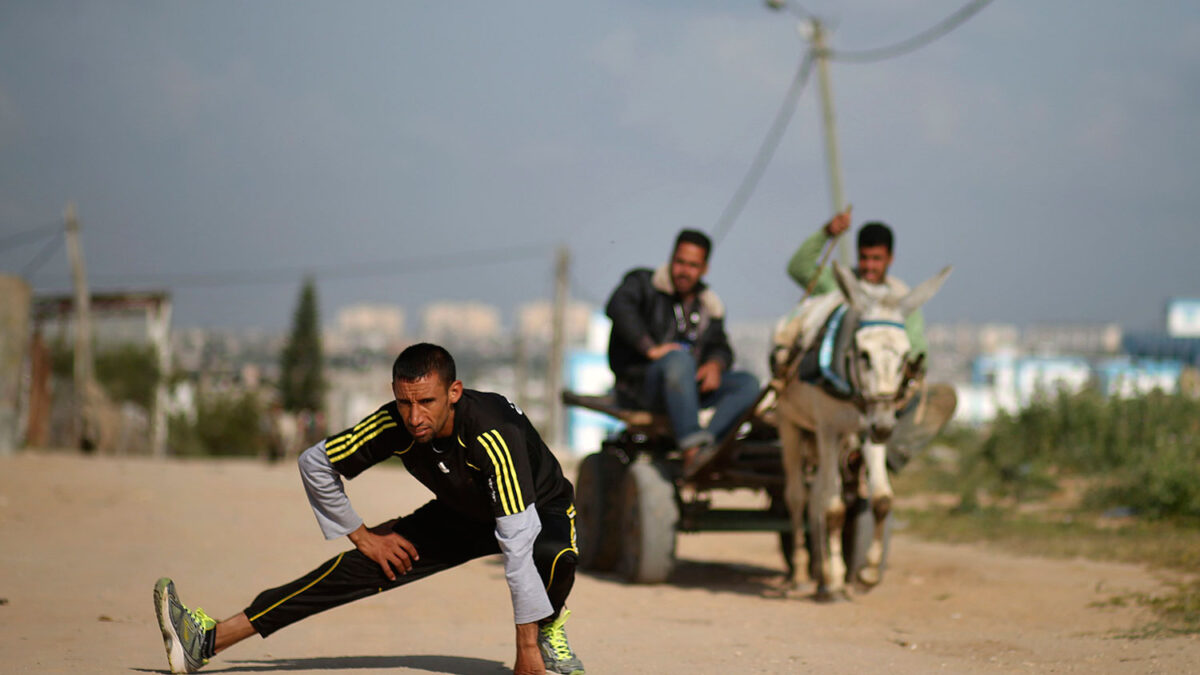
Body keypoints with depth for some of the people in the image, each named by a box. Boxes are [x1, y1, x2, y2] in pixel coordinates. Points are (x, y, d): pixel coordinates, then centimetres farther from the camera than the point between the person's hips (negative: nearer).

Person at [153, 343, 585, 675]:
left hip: (540, 513, -4)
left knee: (554, 556, -40)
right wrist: (363, 537, -7)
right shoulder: (394, 425, -25)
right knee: (358, 567, -11)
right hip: (461, 514, 4)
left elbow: (518, 542, -42)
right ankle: (210, 640, -14)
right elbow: (315, 463, -9)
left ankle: (547, 628, -5)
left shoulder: (493, 436, -41)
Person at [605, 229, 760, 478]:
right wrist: (651, 348, -25)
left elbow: (720, 346, 18)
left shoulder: (709, 305, 20)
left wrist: (715, 364, -8)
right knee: (678, 359, -38)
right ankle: (692, 449, -55)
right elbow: (618, 307, -16)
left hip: (690, 387, 6)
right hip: (638, 384, -6)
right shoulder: (644, 283, 3)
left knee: (748, 384, -17)